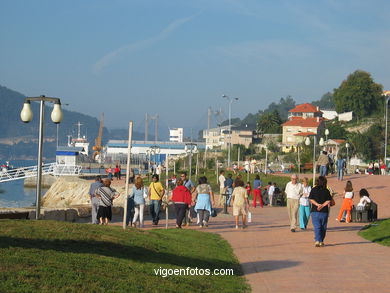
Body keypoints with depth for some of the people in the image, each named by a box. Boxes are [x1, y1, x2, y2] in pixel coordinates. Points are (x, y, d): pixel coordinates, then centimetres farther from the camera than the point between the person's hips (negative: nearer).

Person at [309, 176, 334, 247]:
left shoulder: (313, 190, 1)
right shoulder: (326, 191, -1)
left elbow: (311, 199, -5)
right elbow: (329, 201, -8)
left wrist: (317, 204, -10)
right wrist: (322, 205, -6)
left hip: (314, 211, 0)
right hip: (324, 212, 0)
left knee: (317, 227, -4)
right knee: (323, 227, 13)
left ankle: (317, 240, -20)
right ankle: (321, 241, 19)